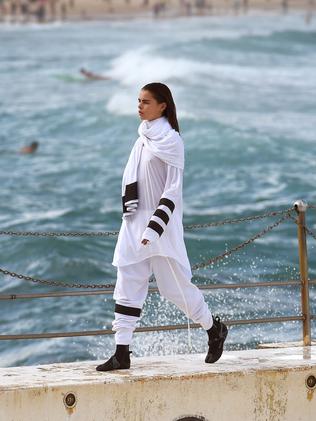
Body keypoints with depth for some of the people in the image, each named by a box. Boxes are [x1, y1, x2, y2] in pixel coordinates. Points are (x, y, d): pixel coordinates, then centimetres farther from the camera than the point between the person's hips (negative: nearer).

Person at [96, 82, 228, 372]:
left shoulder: (171, 140, -10)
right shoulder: (142, 139, 12)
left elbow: (173, 190, -15)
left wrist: (154, 228, -22)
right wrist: (129, 208, 2)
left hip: (162, 221, -7)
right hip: (136, 220, 7)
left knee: (175, 285, 0)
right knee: (128, 285, 0)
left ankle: (215, 329, 24)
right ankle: (122, 354, 0)